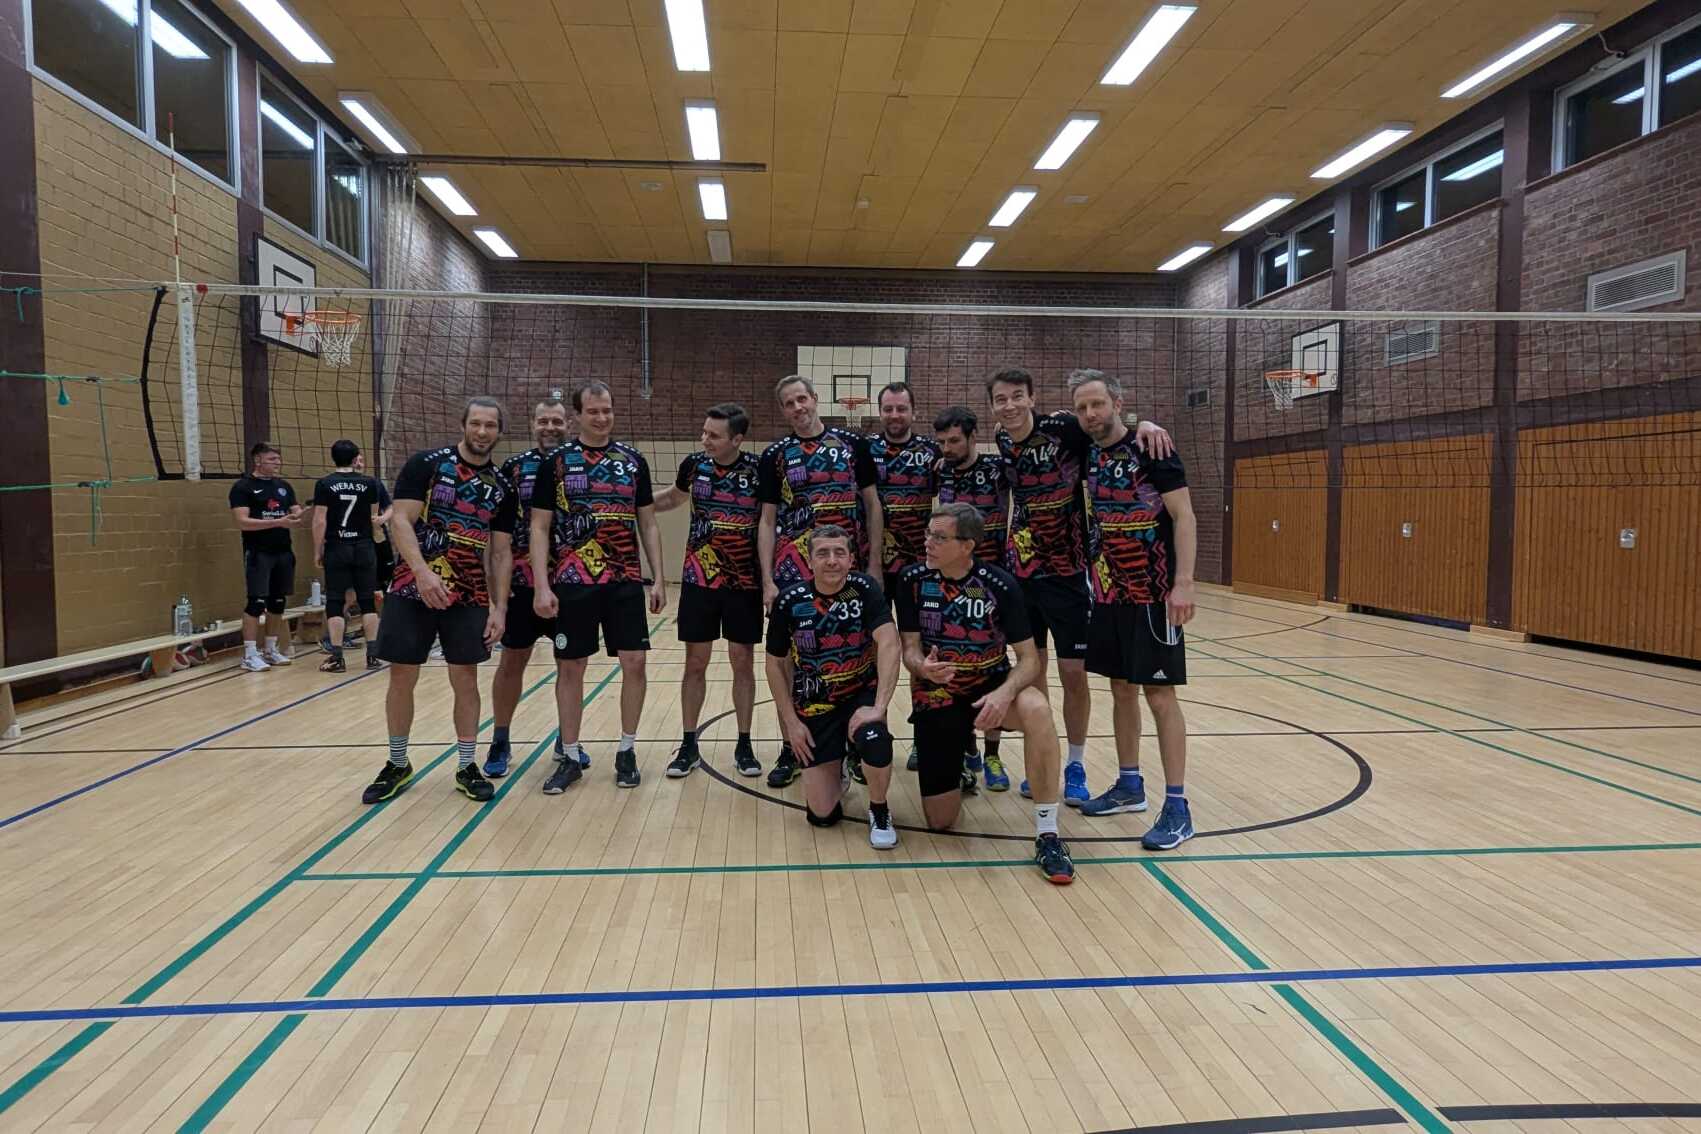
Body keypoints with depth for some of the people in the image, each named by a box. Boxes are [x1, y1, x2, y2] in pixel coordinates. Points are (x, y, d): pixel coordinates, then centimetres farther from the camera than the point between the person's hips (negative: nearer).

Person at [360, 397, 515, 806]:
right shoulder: (426, 464, -4)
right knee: (402, 677, 5)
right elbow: (400, 521, -11)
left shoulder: (501, 488, 5)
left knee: (465, 679, 3)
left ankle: (466, 767, 16)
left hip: (469, 597, 2)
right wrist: (423, 572, -24)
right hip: (412, 590, -2)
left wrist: (499, 607, 0)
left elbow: (501, 552, 7)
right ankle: (397, 764, 22)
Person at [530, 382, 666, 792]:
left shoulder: (634, 460, 7)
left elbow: (648, 524, 10)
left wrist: (658, 578, 4)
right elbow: (539, 528, 0)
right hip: (573, 581, -1)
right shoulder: (556, 462, 1)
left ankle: (627, 751, 16)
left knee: (634, 662, 0)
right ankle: (570, 756, 19)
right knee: (570, 666, 5)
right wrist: (542, 586, -9)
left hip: (627, 581, 2)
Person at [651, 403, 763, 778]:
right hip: (698, 580, 2)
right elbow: (673, 497, 18)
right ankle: (689, 746, 18)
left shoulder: (758, 469, -10)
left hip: (744, 582, -2)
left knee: (743, 663, 6)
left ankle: (744, 746, 18)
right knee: (695, 664, 6)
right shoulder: (694, 464, -3)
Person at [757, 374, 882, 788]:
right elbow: (767, 521, 6)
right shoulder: (774, 456, 6)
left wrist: (875, 563, -2)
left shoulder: (853, 444, 5)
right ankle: (792, 749, 15)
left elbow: (872, 505, 6)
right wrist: (767, 580, -2)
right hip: (794, 571, 0)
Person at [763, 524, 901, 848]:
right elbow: (775, 664, 1)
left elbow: (889, 644, -26)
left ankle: (879, 812, -4)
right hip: (814, 705, 1)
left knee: (875, 741, -37)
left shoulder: (864, 588, -14)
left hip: (861, 693, -1)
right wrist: (791, 722, -4)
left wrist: (878, 706, -37)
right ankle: (836, 770, 34)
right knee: (821, 814, -4)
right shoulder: (789, 601, -11)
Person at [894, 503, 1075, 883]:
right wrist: (923, 667, -29)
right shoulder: (913, 580, -9)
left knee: (1037, 709, -38)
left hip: (990, 684, -1)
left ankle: (1047, 834, -26)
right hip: (936, 692, 1)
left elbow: (1029, 658, -12)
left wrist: (1005, 693, -32)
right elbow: (910, 649, -4)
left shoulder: (1000, 585, -14)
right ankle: (958, 755, 32)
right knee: (939, 821, -2)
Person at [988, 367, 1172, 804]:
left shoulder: (1063, 427, -13)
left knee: (1074, 673, 2)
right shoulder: (1002, 443, 2)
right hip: (1020, 570, 4)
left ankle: (1075, 766, 18)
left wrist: (1144, 424, -28)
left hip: (1066, 571, -4)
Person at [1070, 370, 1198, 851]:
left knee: (1160, 694, -4)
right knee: (1121, 688, 14)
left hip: (1152, 594, -7)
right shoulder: (1087, 457, 9)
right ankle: (1129, 786, 27)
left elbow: (1184, 516, -12)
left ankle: (1177, 807, 4)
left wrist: (1183, 583, -20)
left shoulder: (1150, 450, -10)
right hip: (1108, 593, 7)